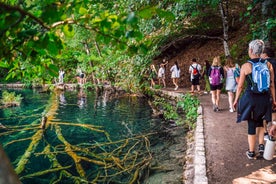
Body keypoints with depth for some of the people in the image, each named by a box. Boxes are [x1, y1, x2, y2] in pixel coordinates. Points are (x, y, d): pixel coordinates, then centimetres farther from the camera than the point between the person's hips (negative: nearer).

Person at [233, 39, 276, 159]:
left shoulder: (245, 66, -9)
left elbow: (240, 86, -4)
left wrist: (236, 100, 7)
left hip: (250, 98, -3)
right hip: (264, 98, 3)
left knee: (251, 125, 8)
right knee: (260, 122, 25)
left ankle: (251, 153, 20)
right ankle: (261, 146, 17)